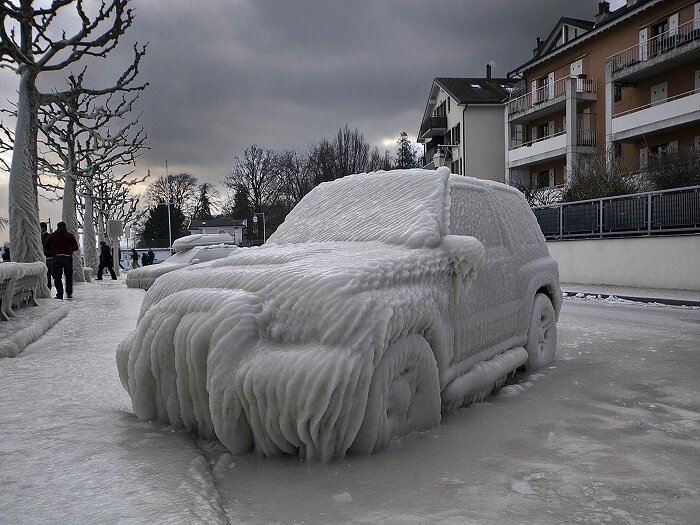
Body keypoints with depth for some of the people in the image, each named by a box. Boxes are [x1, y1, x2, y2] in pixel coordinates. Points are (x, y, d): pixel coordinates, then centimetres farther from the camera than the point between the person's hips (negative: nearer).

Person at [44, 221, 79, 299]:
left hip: (56, 257, -1)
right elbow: (75, 247, 6)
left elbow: (46, 247, 6)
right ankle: (69, 293, 6)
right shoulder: (70, 235, 6)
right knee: (69, 276, 15)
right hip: (68, 257, 1)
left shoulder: (52, 236, 6)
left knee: (57, 277, 4)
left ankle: (59, 295, 0)